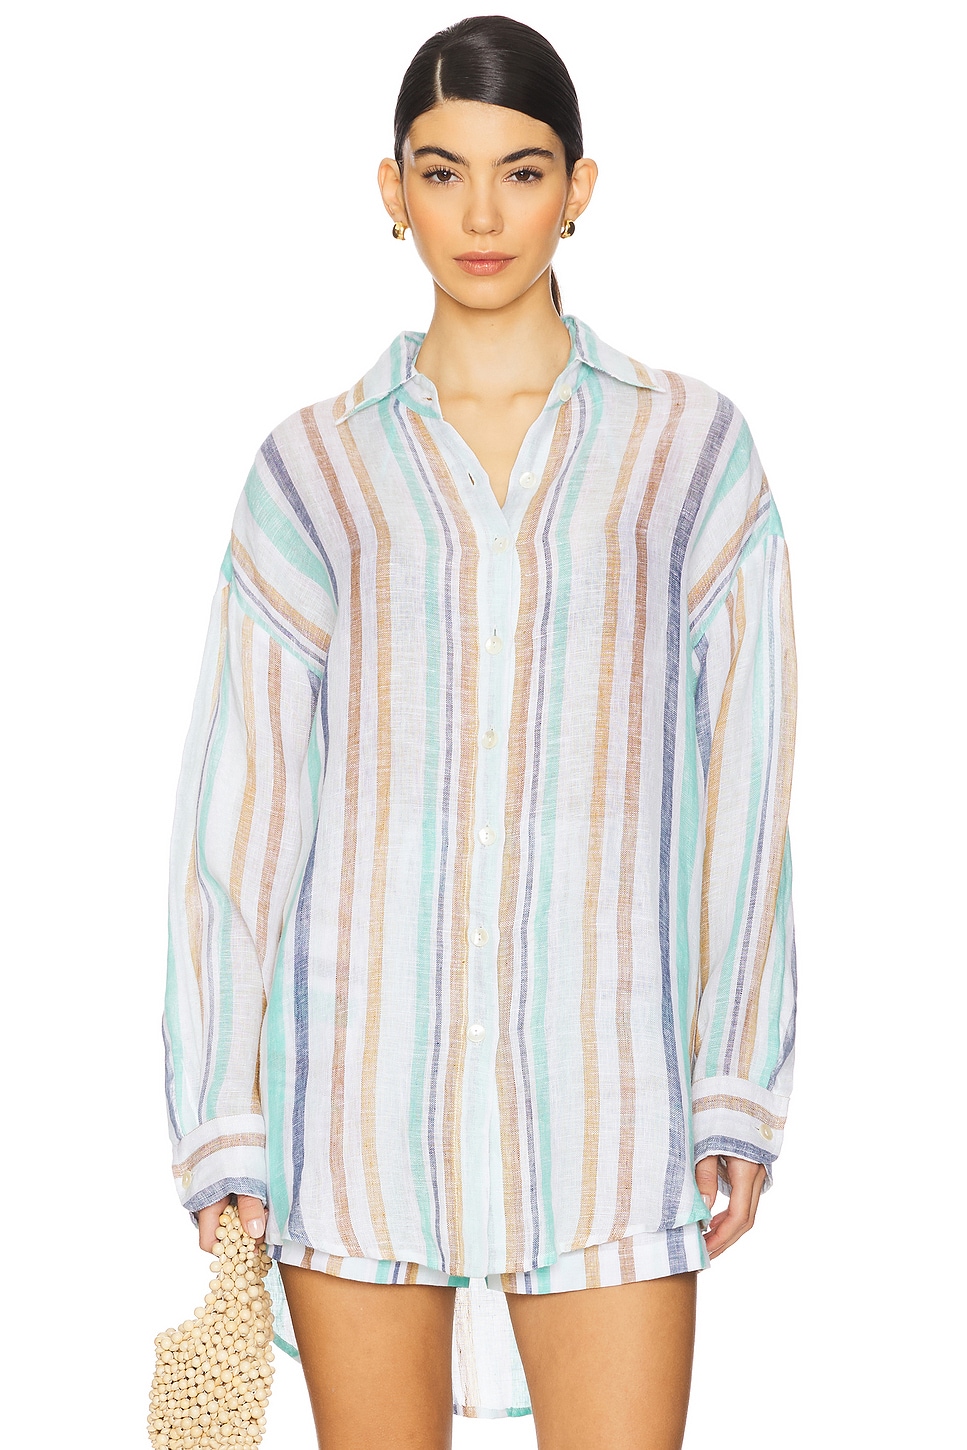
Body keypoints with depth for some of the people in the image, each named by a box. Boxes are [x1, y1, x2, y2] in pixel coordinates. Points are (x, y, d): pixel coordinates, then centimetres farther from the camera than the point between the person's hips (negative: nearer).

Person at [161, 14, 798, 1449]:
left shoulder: (692, 448, 6)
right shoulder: (313, 467, 6)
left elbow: (741, 783, 6)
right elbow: (241, 804, 4)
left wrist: (740, 1092, 2)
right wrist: (220, 1137, 0)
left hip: (602, 1089, 0)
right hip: (360, 1072, 1)